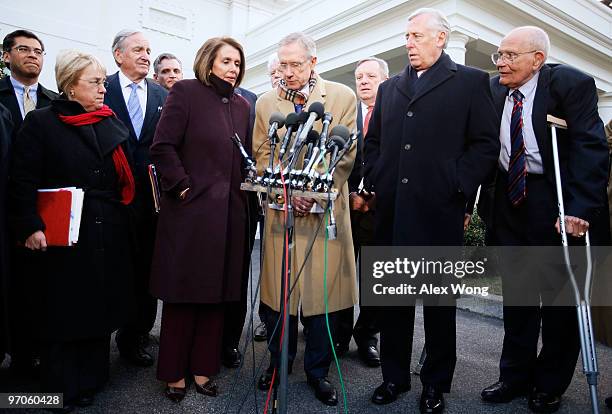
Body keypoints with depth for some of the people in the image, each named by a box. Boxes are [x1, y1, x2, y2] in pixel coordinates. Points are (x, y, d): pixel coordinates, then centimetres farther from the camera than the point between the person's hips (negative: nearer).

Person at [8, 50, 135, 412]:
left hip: (108, 237, 4)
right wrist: (30, 227, -16)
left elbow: (126, 178, 12)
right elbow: (23, 182, -7)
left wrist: (123, 220, 3)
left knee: (99, 308, 12)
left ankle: (91, 380, 30)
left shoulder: (113, 124, 12)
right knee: (63, 311, 7)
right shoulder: (41, 123, -1)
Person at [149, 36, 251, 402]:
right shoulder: (186, 92, 0)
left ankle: (203, 367, 23)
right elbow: (163, 147, -8)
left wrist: (247, 190, 4)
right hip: (190, 208, -5)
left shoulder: (242, 105, 16)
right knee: (184, 292, 5)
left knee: (217, 293, 9)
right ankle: (174, 372, 20)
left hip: (229, 212, 5)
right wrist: (184, 187, -12)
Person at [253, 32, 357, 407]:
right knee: (278, 290, 7)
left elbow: (346, 154, -1)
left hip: (327, 210, -1)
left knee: (324, 289, 3)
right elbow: (262, 154, 7)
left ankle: (318, 370, 22)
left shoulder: (343, 97, 4)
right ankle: (278, 362, 28)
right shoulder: (266, 102, 11)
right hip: (280, 209, 2)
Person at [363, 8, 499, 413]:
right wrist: (375, 181, 7)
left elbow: (486, 144, -2)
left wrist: (455, 187, -10)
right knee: (393, 298, 12)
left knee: (440, 301, 8)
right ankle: (395, 375, 28)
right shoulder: (390, 88, 17)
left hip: (439, 212, -4)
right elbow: (373, 142, 20)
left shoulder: (471, 81, 4)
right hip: (392, 211, 5)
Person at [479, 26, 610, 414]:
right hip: (509, 202, 4)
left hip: (558, 204, -4)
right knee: (517, 292, 12)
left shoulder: (571, 84, -10)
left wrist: (580, 208, -28)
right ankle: (516, 375, 28)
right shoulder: (493, 90, 3)